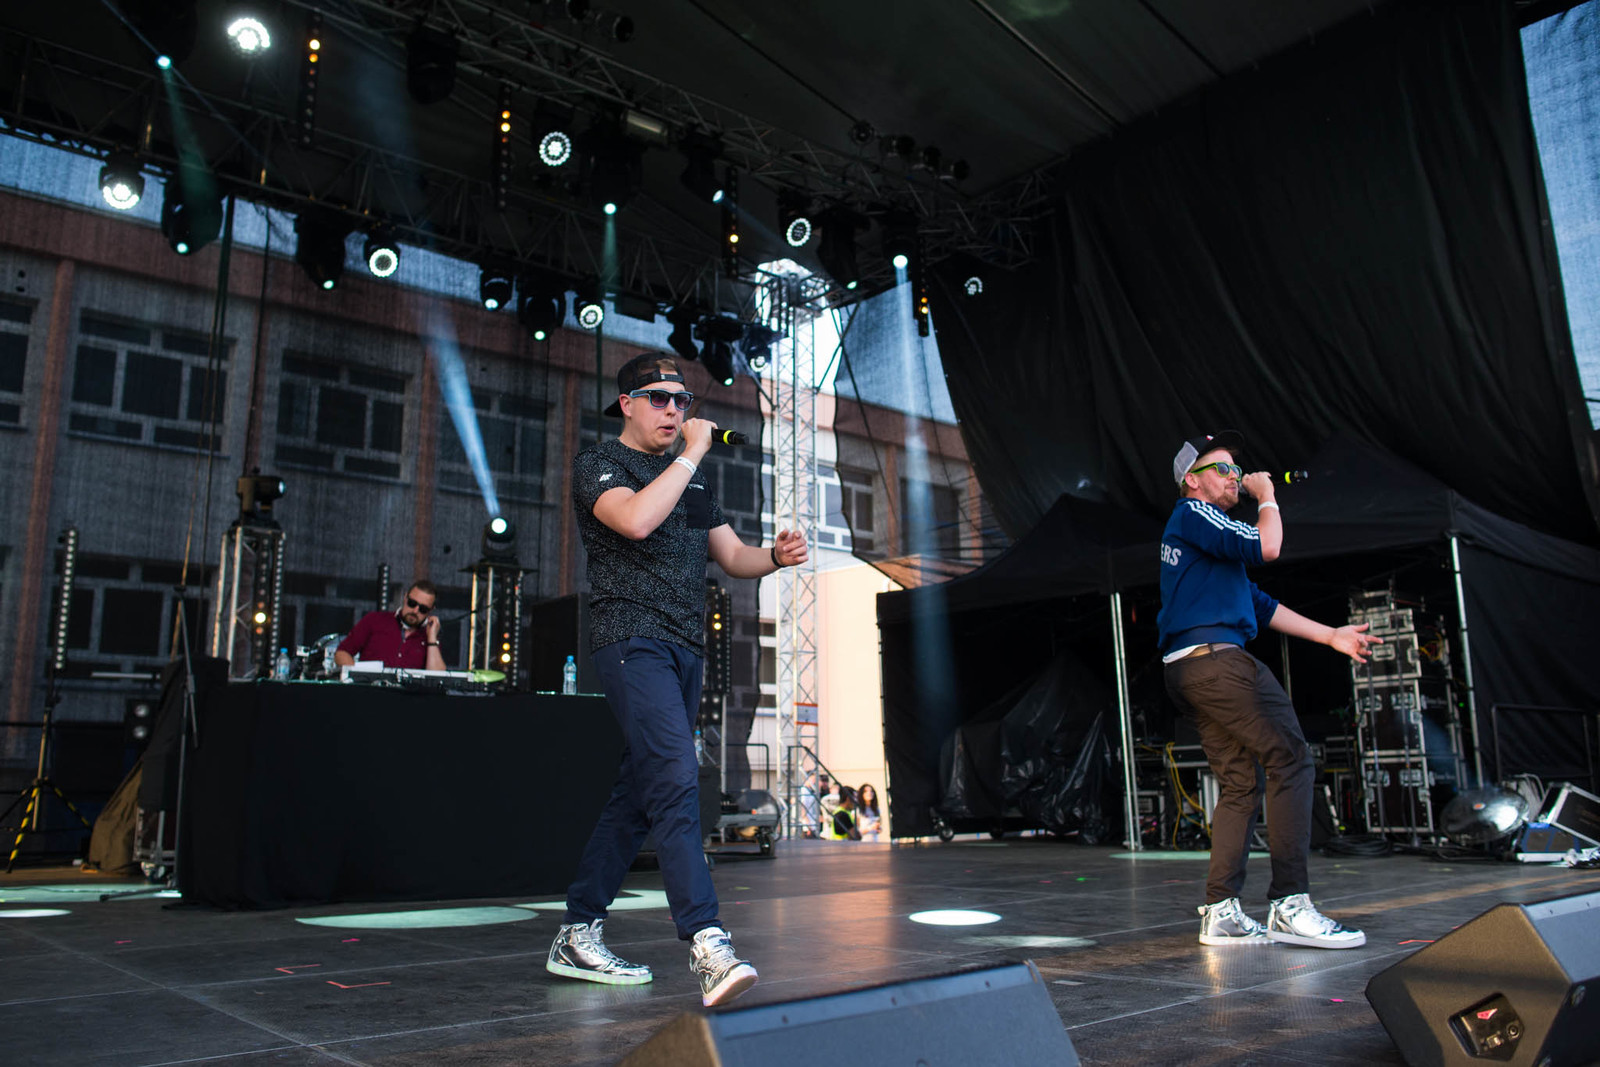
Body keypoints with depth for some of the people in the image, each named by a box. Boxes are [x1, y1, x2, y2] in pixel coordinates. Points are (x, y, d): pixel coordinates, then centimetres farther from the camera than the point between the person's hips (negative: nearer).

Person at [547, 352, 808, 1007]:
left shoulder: (692, 481, 23)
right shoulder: (598, 465, 1)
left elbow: (731, 556, 20)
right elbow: (635, 518, -21)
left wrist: (776, 556, -1)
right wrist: (693, 454, -12)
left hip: (684, 651, 8)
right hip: (632, 640, -8)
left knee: (637, 794, 10)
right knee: (677, 780, -22)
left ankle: (577, 937, 19)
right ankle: (707, 945, -27)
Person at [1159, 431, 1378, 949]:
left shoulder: (1202, 529, 30)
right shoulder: (1194, 514, 0)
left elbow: (1260, 604, 29)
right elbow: (1267, 547, -14)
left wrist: (1331, 636, 26)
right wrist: (1267, 497, 6)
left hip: (1189, 670, 11)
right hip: (1216, 658, -11)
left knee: (1240, 783, 8)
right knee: (1289, 760, -12)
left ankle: (1221, 912, 5)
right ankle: (1290, 905, -14)